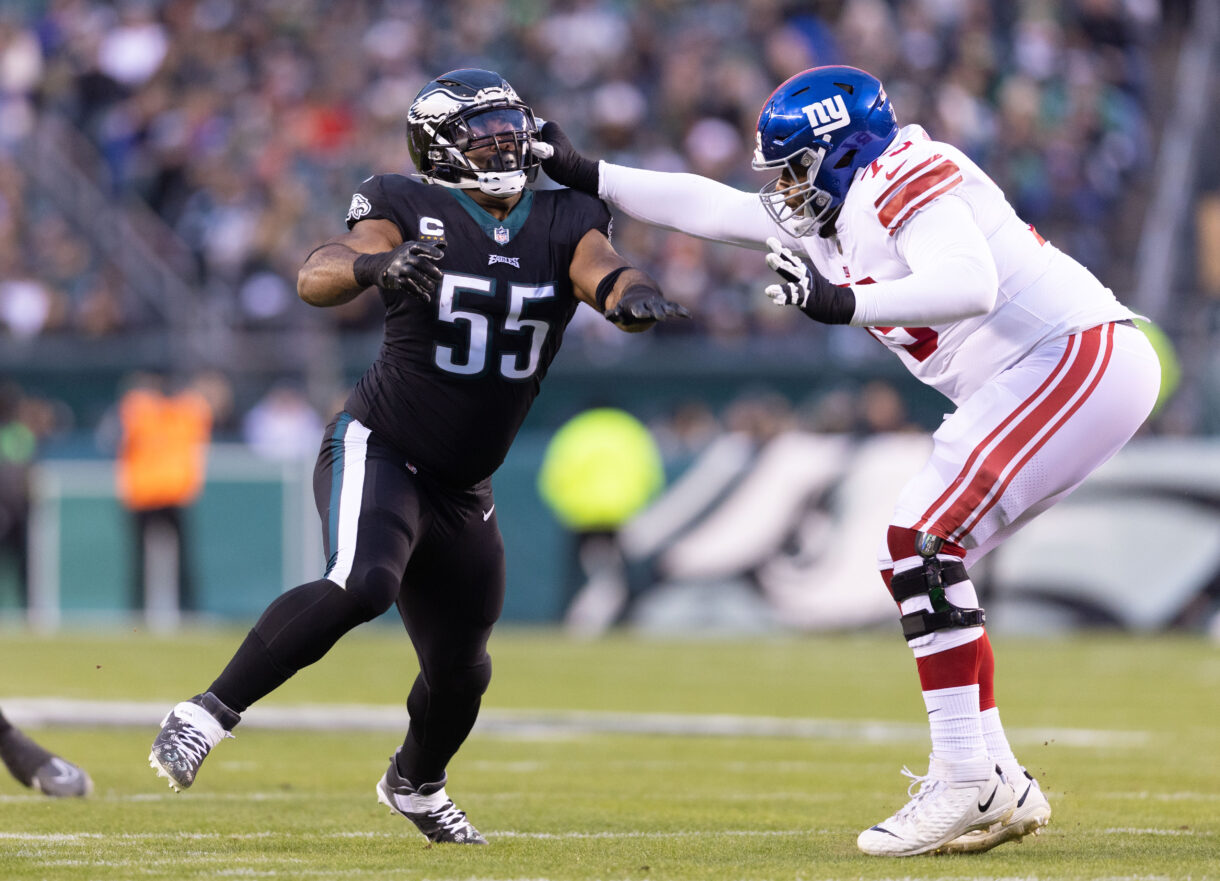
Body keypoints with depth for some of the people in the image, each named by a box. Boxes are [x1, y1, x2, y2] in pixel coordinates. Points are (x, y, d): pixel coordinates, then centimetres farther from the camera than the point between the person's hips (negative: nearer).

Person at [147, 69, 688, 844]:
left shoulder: (562, 226, 0)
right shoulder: (412, 213, -12)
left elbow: (603, 272, -19)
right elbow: (316, 278, -26)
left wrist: (632, 295, -43)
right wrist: (376, 264, -48)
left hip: (464, 492, 5)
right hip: (377, 452, -5)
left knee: (461, 670, 14)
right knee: (362, 584, -34)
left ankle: (415, 784, 45)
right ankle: (209, 714, -25)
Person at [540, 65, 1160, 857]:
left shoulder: (906, 178, -13)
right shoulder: (828, 218, 17)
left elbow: (968, 285, -28)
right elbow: (710, 207, 23)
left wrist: (842, 303, -34)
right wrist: (584, 176, 20)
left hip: (1084, 357, -10)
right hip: (1047, 379, 10)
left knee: (921, 542, -16)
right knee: (919, 559, 9)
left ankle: (967, 782, -17)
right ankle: (1000, 790, 10)